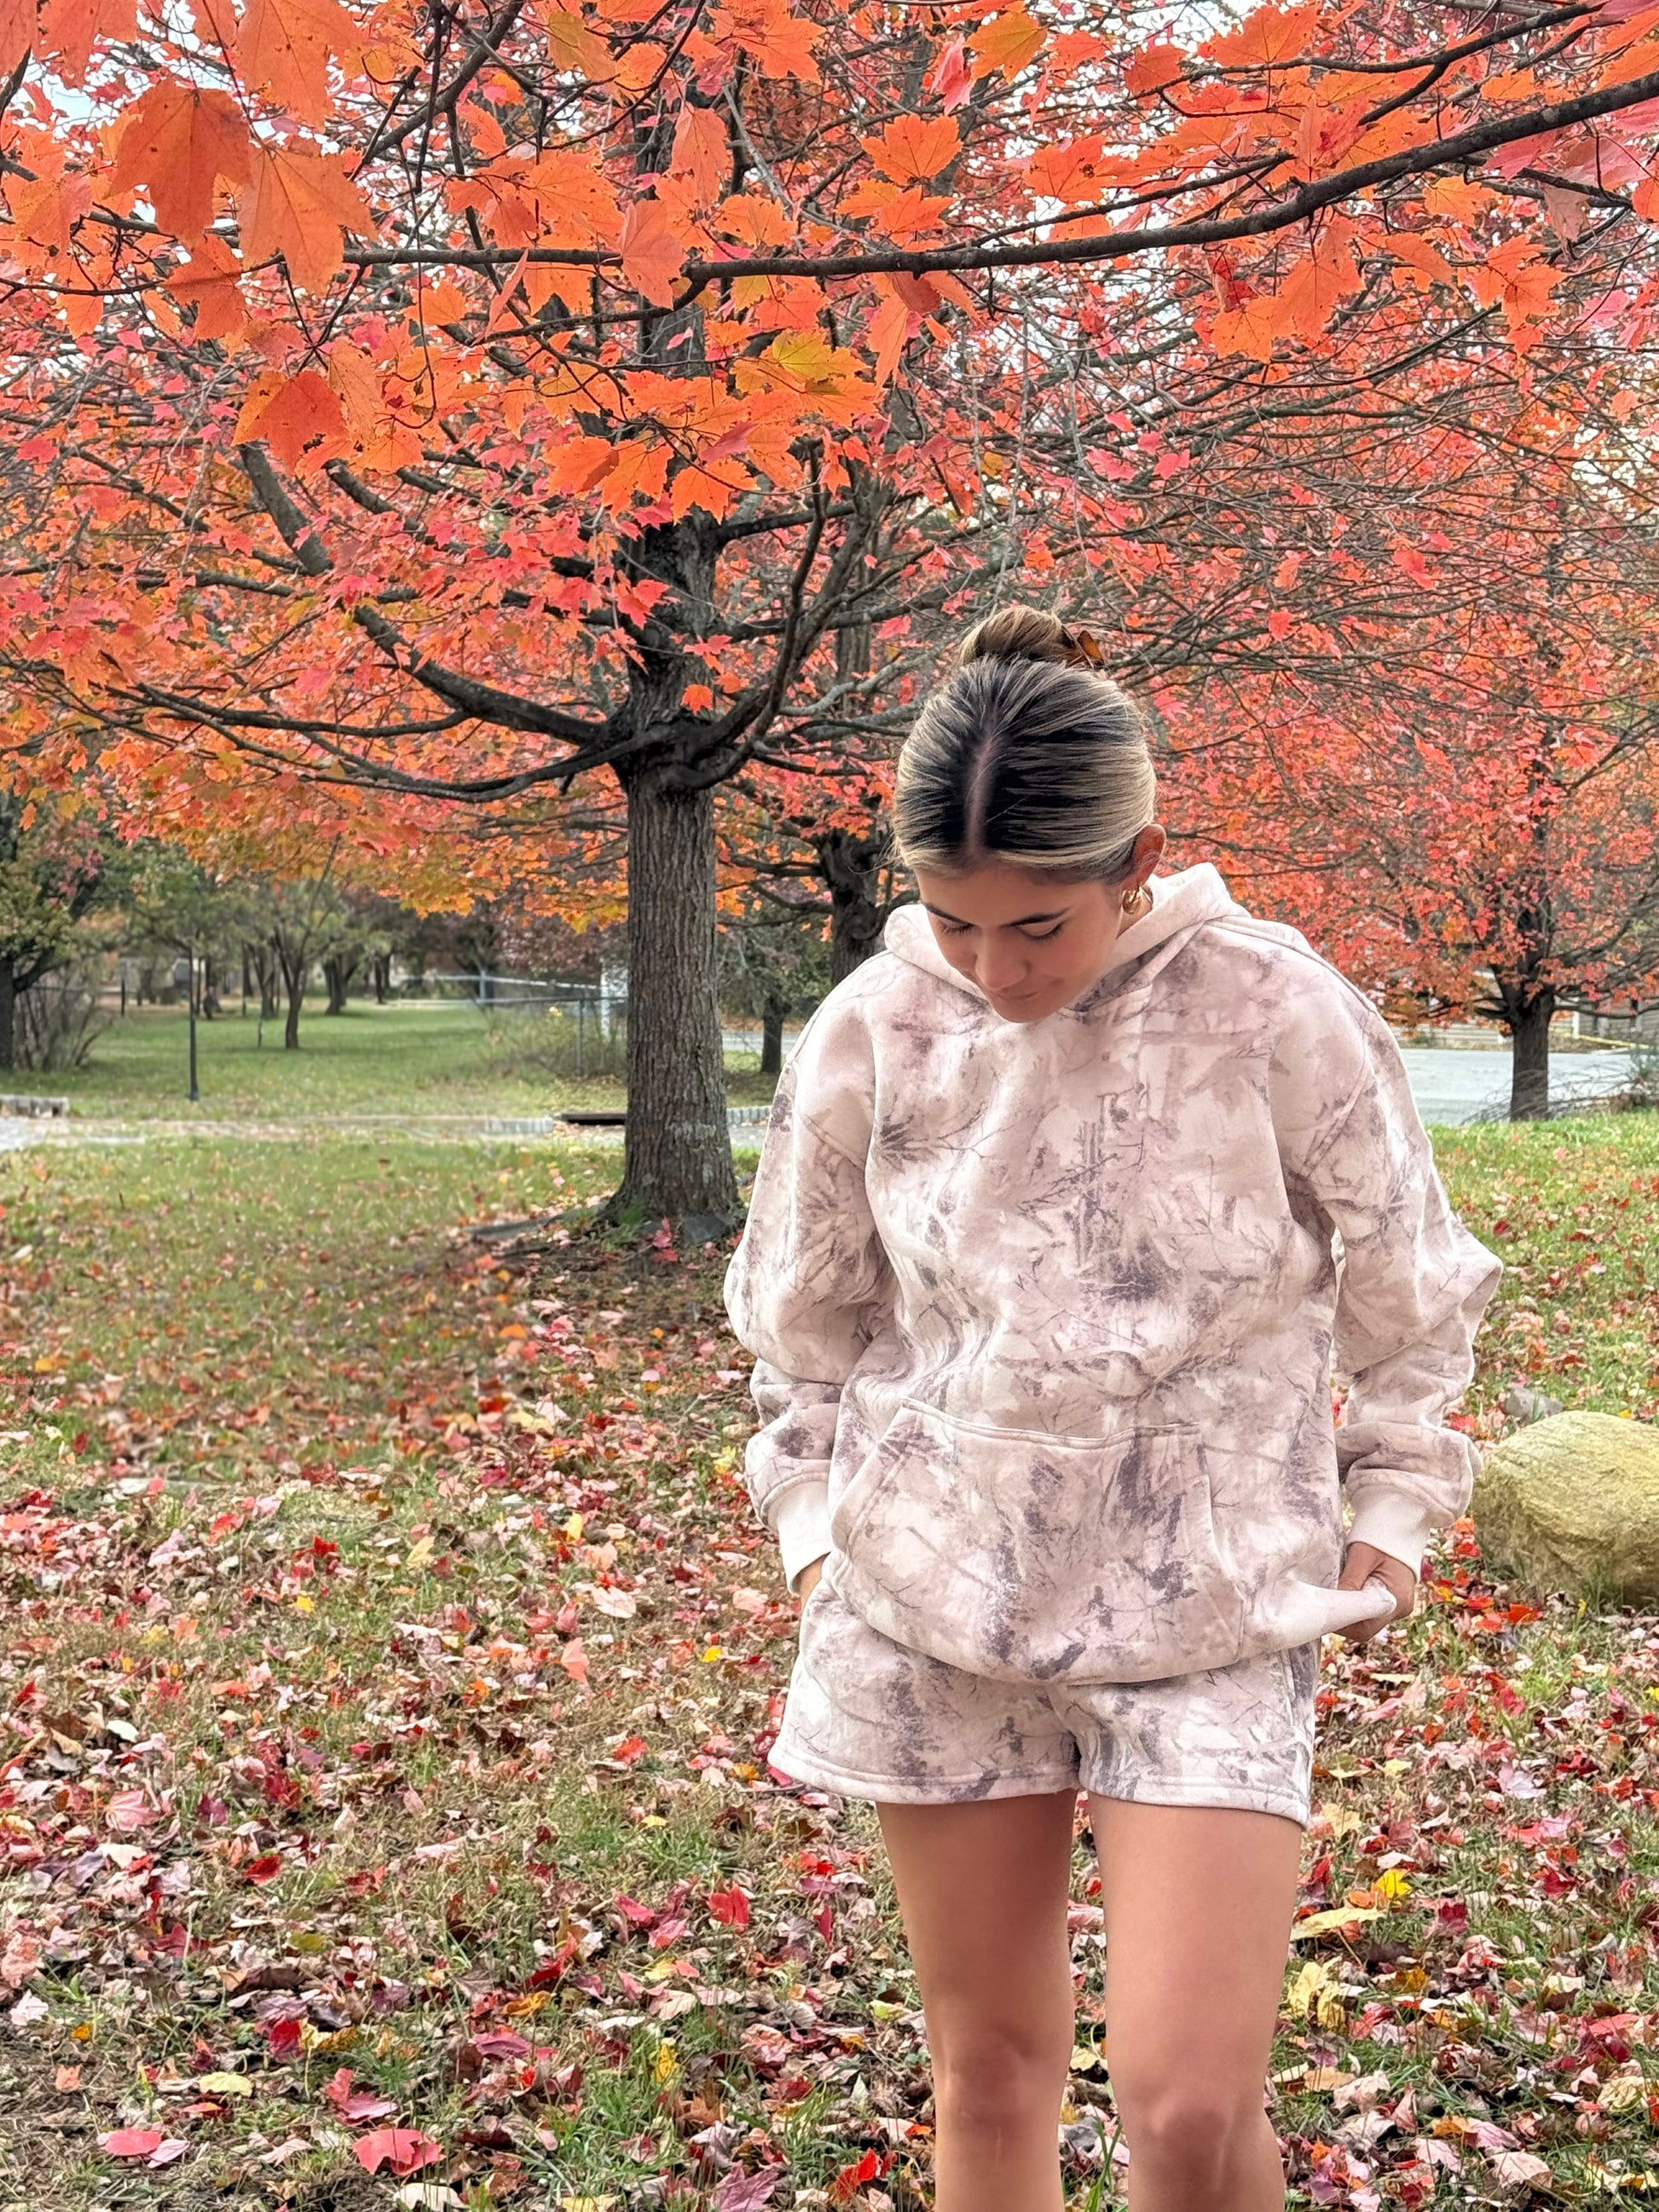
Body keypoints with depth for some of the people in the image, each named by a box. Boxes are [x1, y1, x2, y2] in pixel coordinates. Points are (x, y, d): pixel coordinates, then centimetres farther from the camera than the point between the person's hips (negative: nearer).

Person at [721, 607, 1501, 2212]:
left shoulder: (1279, 1015, -12)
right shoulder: (872, 1031, -6)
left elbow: (1406, 1288, 3)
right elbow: (805, 1310, 11)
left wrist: (1389, 1513, 4)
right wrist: (810, 1519, 8)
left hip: (1214, 1608, -2)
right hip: (935, 1598, 3)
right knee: (987, 2070, 12)